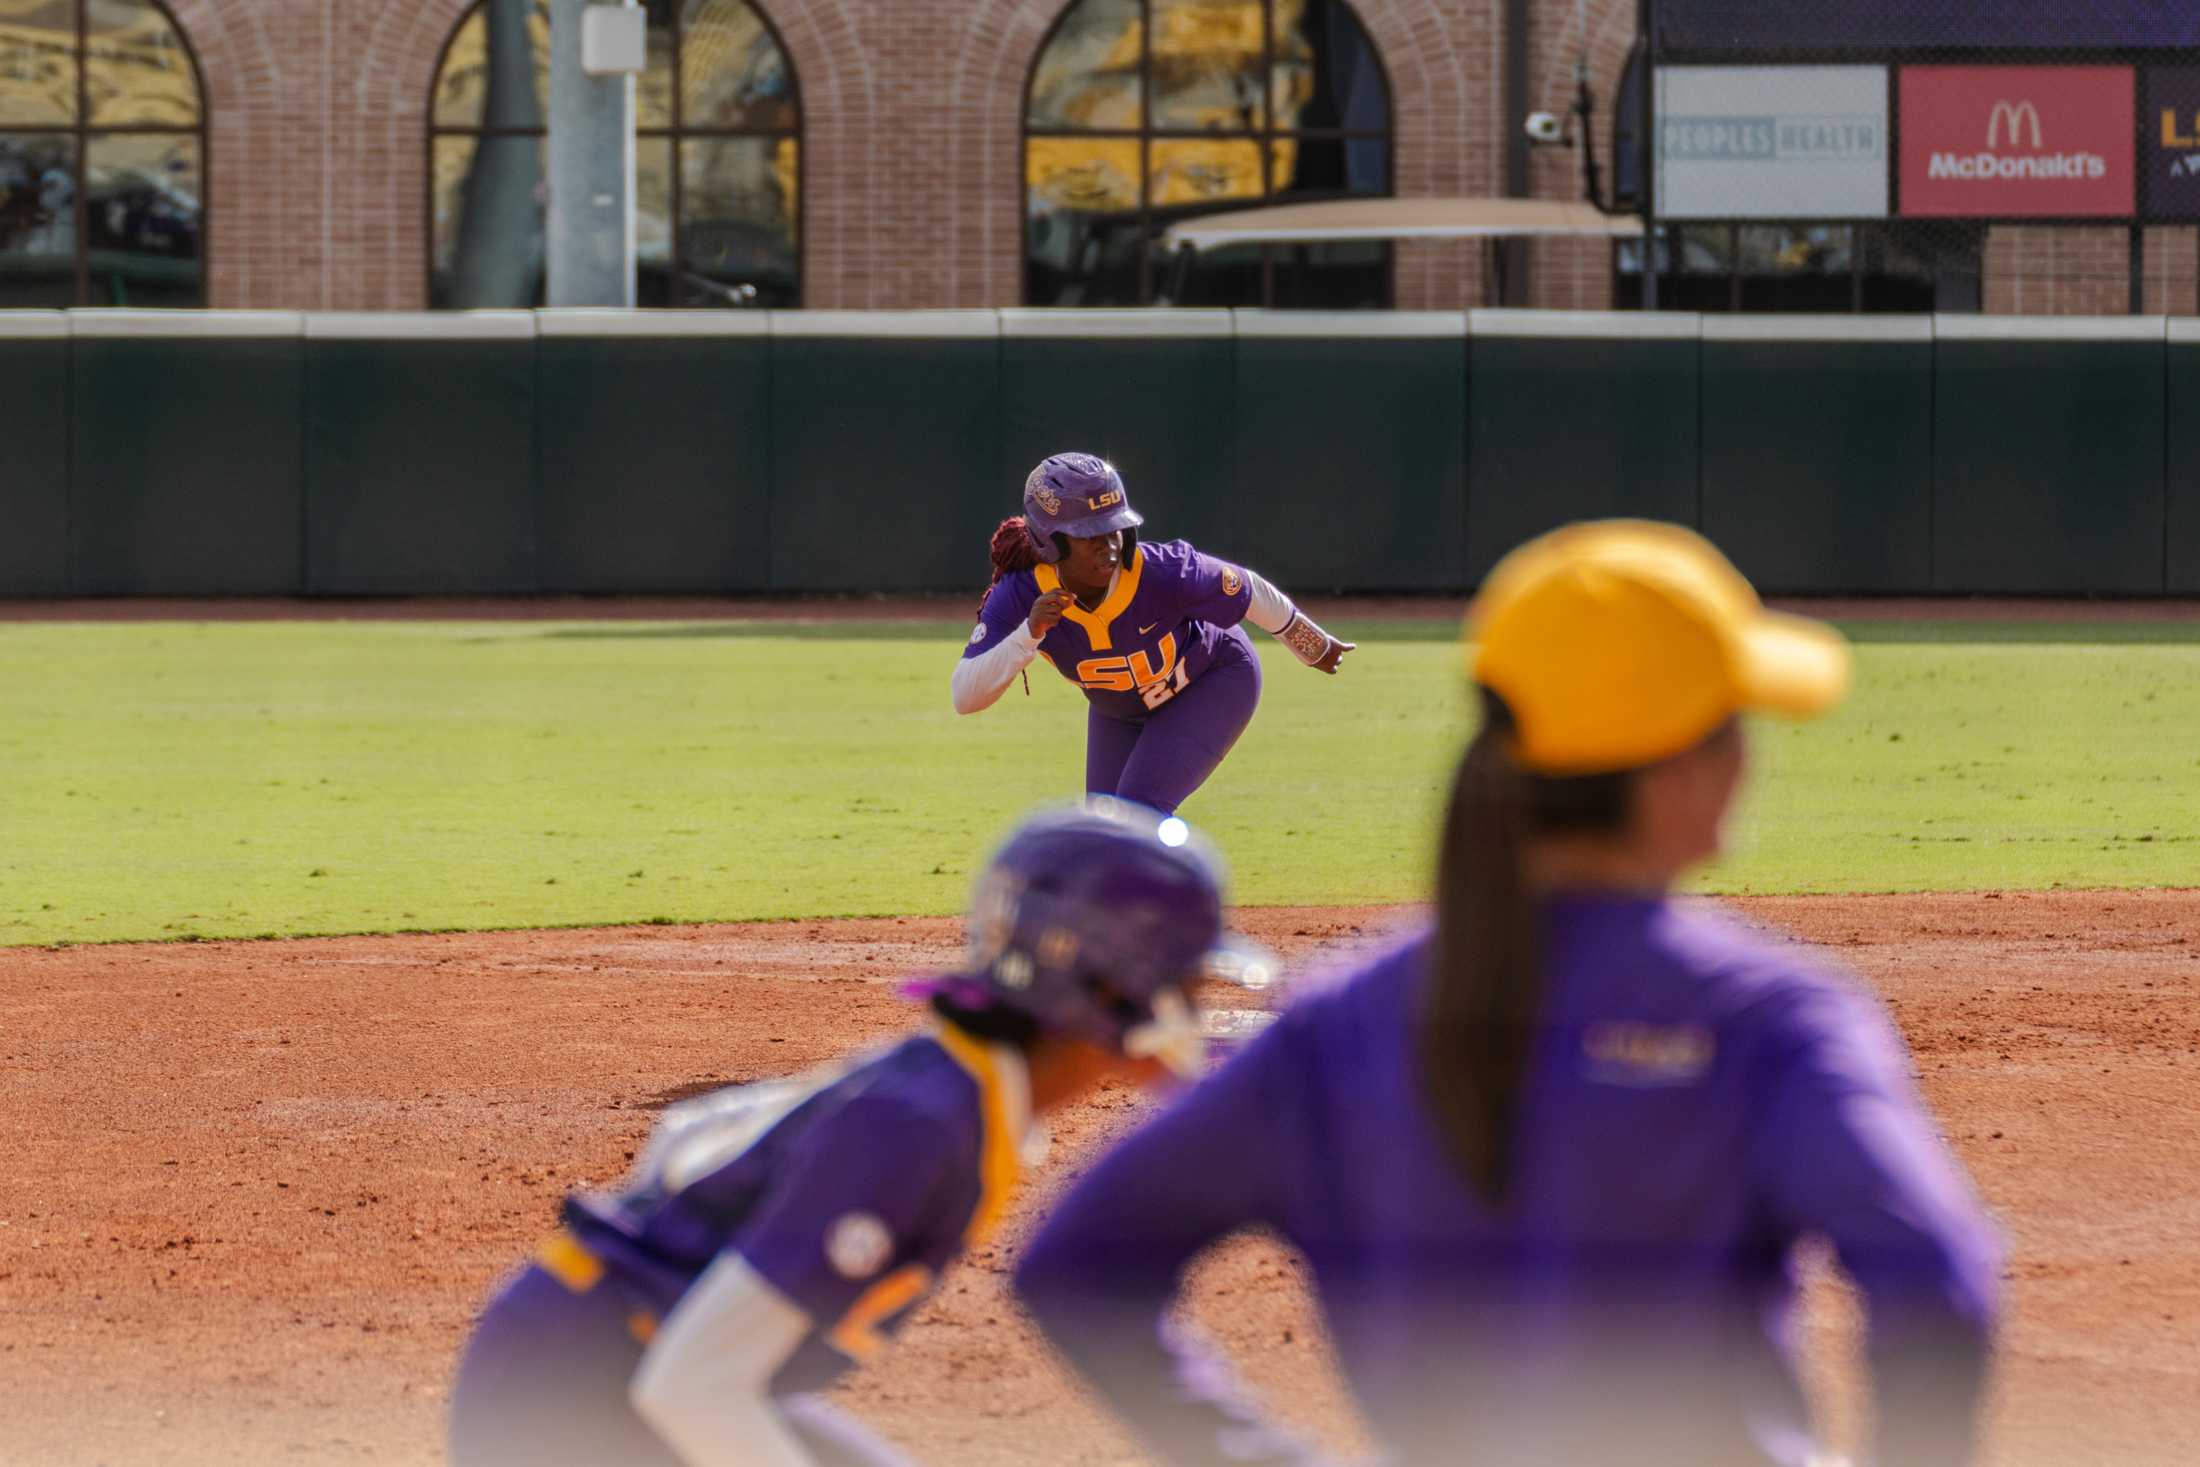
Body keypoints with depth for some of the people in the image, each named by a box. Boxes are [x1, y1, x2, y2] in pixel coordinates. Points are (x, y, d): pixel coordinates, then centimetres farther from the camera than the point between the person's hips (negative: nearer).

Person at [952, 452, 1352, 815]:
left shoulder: (1163, 573, -37)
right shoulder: (1020, 596, -31)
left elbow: (1252, 594, -18)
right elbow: (965, 698, -37)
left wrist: (1316, 648, -1)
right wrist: (1030, 633, -52)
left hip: (1213, 680, -4)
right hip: (1118, 710, 4)